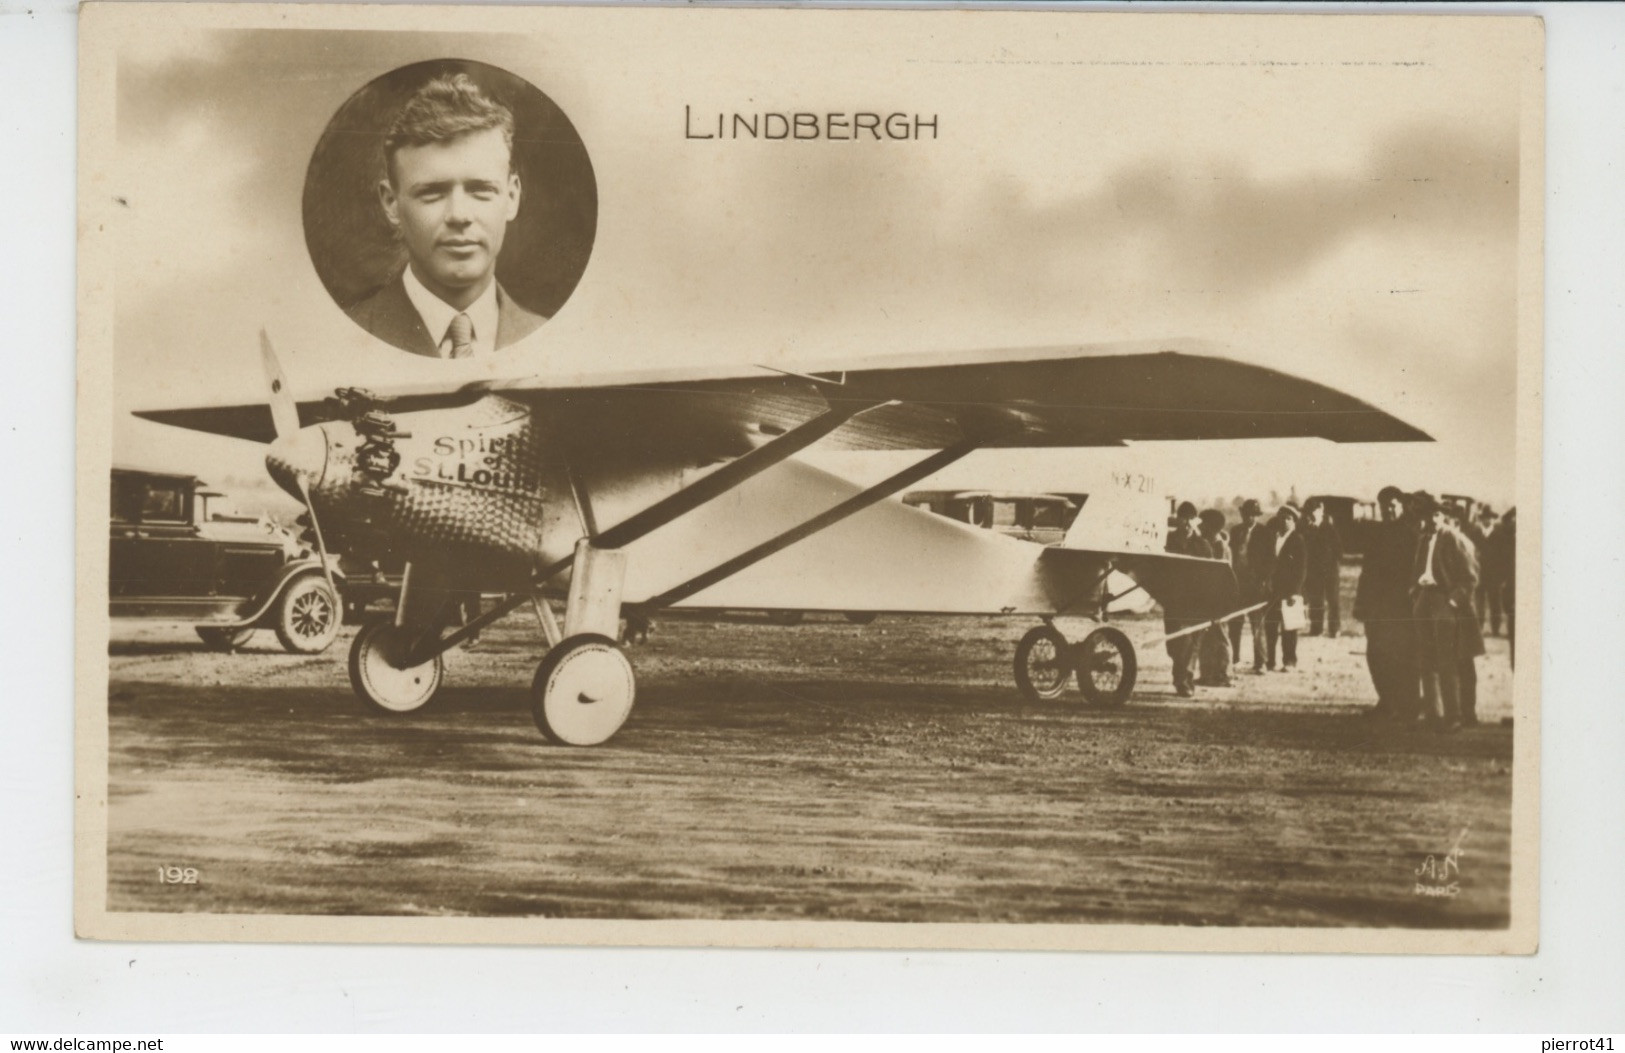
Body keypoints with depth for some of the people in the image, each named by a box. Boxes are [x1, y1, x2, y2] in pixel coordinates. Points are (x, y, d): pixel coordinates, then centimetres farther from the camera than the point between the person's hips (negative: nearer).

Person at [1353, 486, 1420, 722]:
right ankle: (1387, 704, 19)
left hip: (1402, 605, -7)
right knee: (1376, 655, 9)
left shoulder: (1411, 533, -6)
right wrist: (1361, 602, 11)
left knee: (1403, 658, -5)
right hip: (1378, 605, 7)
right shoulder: (1379, 534, 14)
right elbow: (1368, 570, 15)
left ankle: (1407, 709, 0)